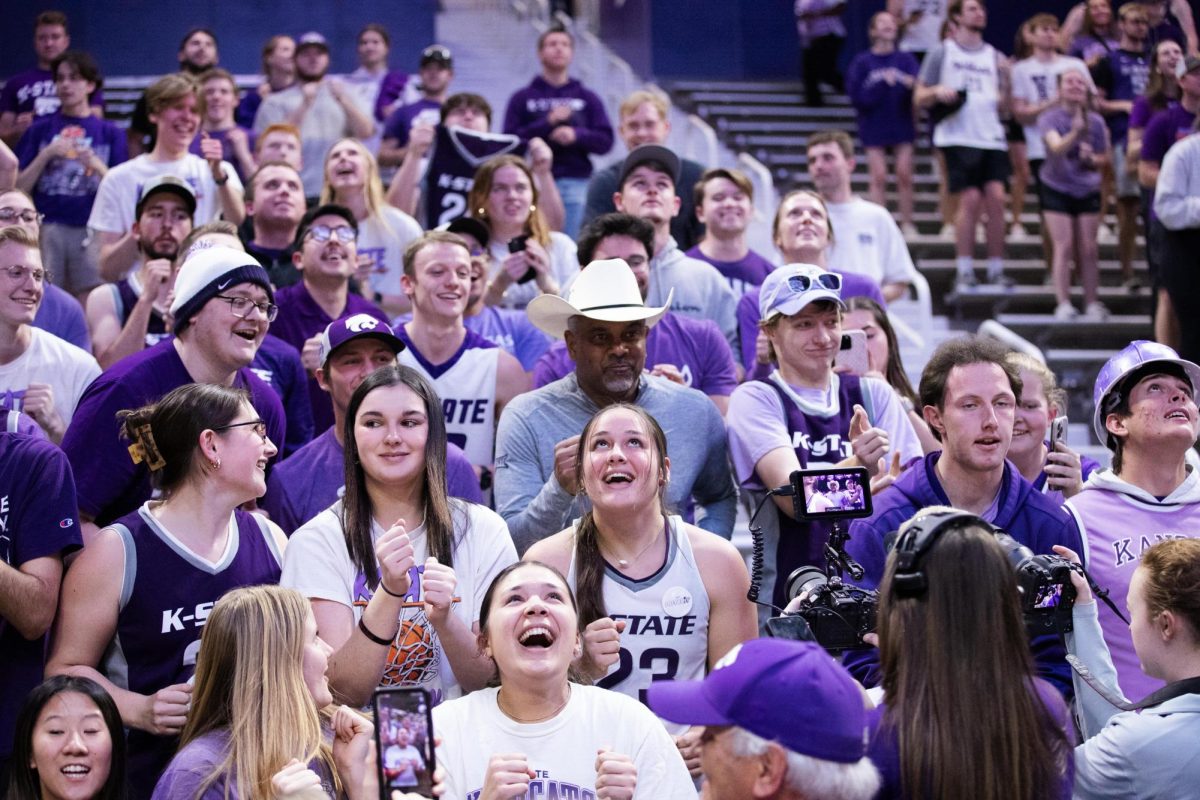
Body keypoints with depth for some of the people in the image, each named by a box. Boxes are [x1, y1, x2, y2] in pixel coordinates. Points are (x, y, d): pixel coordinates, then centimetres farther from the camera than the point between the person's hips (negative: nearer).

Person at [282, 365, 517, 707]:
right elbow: (344, 690, -10)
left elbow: (495, 683, -1)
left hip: (456, 731, 2)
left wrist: (444, 619, -19)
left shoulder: (483, 531, 2)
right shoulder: (316, 541, -2)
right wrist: (391, 591, -24)